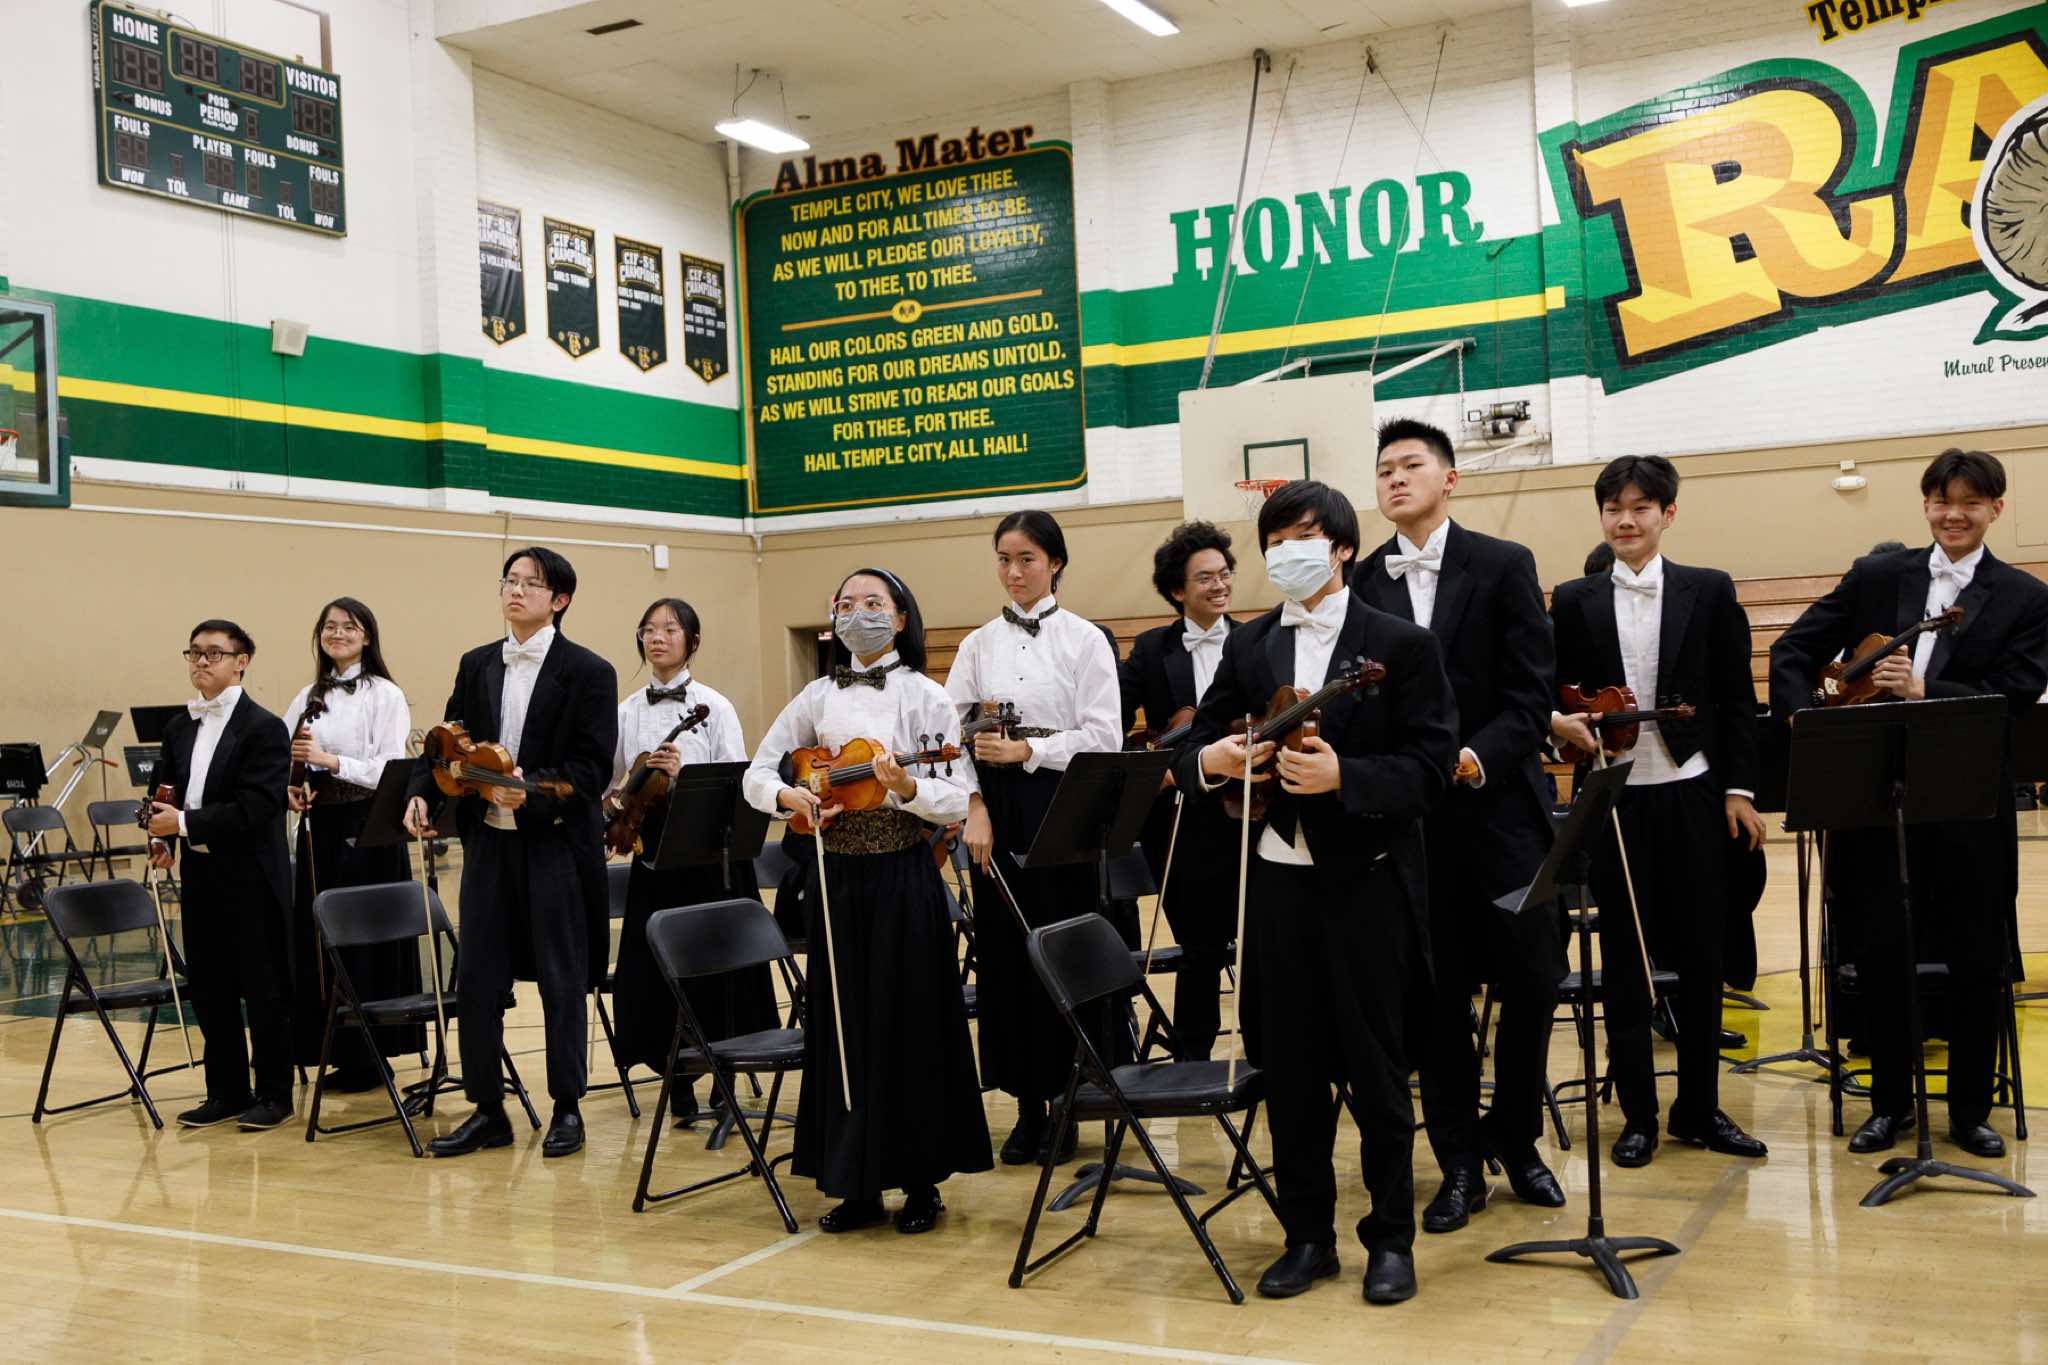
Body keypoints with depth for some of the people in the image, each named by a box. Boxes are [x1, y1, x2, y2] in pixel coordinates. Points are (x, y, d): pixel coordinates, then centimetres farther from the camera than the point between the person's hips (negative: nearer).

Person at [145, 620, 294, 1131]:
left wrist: (185, 822, -21)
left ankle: (274, 1094, 14)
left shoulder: (264, 728, -10)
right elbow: (166, 792, 14)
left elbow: (257, 807, -19)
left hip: (251, 878, -7)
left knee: (264, 990, 3)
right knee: (208, 990, 12)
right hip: (199, 877, 7)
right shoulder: (179, 728, 12)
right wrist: (161, 837, -5)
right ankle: (227, 1092, 24)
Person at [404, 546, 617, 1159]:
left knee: (561, 980, 4)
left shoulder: (587, 672, -5)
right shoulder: (476, 665, 10)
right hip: (489, 838, 5)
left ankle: (567, 1109, 17)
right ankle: (487, 1110, 18)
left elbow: (592, 768, -10)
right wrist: (421, 791, -7)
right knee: (476, 977, 5)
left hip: (556, 841, -4)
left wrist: (531, 787, -24)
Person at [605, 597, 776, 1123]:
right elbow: (610, 783, 14)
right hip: (651, 853, 4)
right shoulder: (627, 710, 8)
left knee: (710, 974, -1)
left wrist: (683, 772, -21)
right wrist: (613, 803, -7)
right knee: (650, 971, 4)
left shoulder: (713, 706, -3)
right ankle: (677, 1080, 20)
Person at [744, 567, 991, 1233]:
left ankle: (920, 1181, 15)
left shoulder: (925, 697, -3)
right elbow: (757, 772, 10)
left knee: (910, 1027, 2)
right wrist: (789, 795, -11)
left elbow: (956, 802, -8)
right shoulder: (818, 696, 8)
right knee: (844, 1027, 7)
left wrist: (904, 786, -27)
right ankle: (856, 1183, 17)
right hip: (837, 878, 4)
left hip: (904, 879, -3)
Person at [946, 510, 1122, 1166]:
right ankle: (1028, 1105, 15)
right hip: (995, 806, 3)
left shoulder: (1084, 639, 1)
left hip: (1061, 803, -3)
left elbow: (1103, 736, -7)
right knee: (1004, 950, 4)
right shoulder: (978, 645, 9)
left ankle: (1069, 1098, 13)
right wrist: (973, 806, -10)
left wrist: (1027, 750, -15)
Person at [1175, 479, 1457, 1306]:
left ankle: (1391, 1238, 20)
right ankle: (1307, 1235, 24)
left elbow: (1431, 766, -11)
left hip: (1367, 884, -4)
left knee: (1376, 1067, 6)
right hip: (1277, 883, 4)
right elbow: (1196, 749, 9)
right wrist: (1209, 760, -15)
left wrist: (1344, 775, -25)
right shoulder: (1248, 649, 9)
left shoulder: (1400, 644, -4)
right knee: (1291, 1068, 10)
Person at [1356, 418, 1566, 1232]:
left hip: (1498, 803, -1)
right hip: (1408, 819, 1)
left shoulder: (1504, 566, 2)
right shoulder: (1360, 585, 6)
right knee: (1435, 996, 6)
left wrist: (1476, 756, -19)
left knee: (1532, 982, 3)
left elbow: (1532, 696, -5)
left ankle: (1517, 1140, 25)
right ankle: (1460, 1164, 19)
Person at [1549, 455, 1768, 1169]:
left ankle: (1700, 1108, 21)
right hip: (1614, 799, 0)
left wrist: (1739, 790, -1)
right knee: (1625, 958, 6)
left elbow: (1737, 699, 3)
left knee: (1700, 952, 7)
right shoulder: (1574, 601, 4)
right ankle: (1638, 1115, 16)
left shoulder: (1710, 592, 3)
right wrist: (1559, 722, -15)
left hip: (1691, 794, 0)